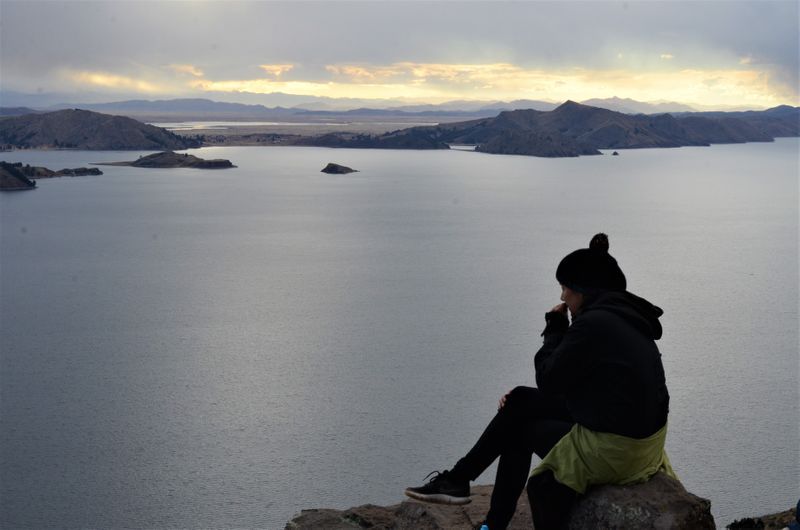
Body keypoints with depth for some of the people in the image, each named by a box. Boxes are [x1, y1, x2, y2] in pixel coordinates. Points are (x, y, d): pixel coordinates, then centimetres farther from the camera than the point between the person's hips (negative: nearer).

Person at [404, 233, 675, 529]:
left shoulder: (593, 323, -20)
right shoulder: (625, 316, 10)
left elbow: (549, 380, -11)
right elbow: (579, 381, 16)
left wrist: (555, 330, 3)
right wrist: (521, 401, 12)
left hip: (613, 450, -9)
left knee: (518, 423, 10)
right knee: (520, 404, 14)